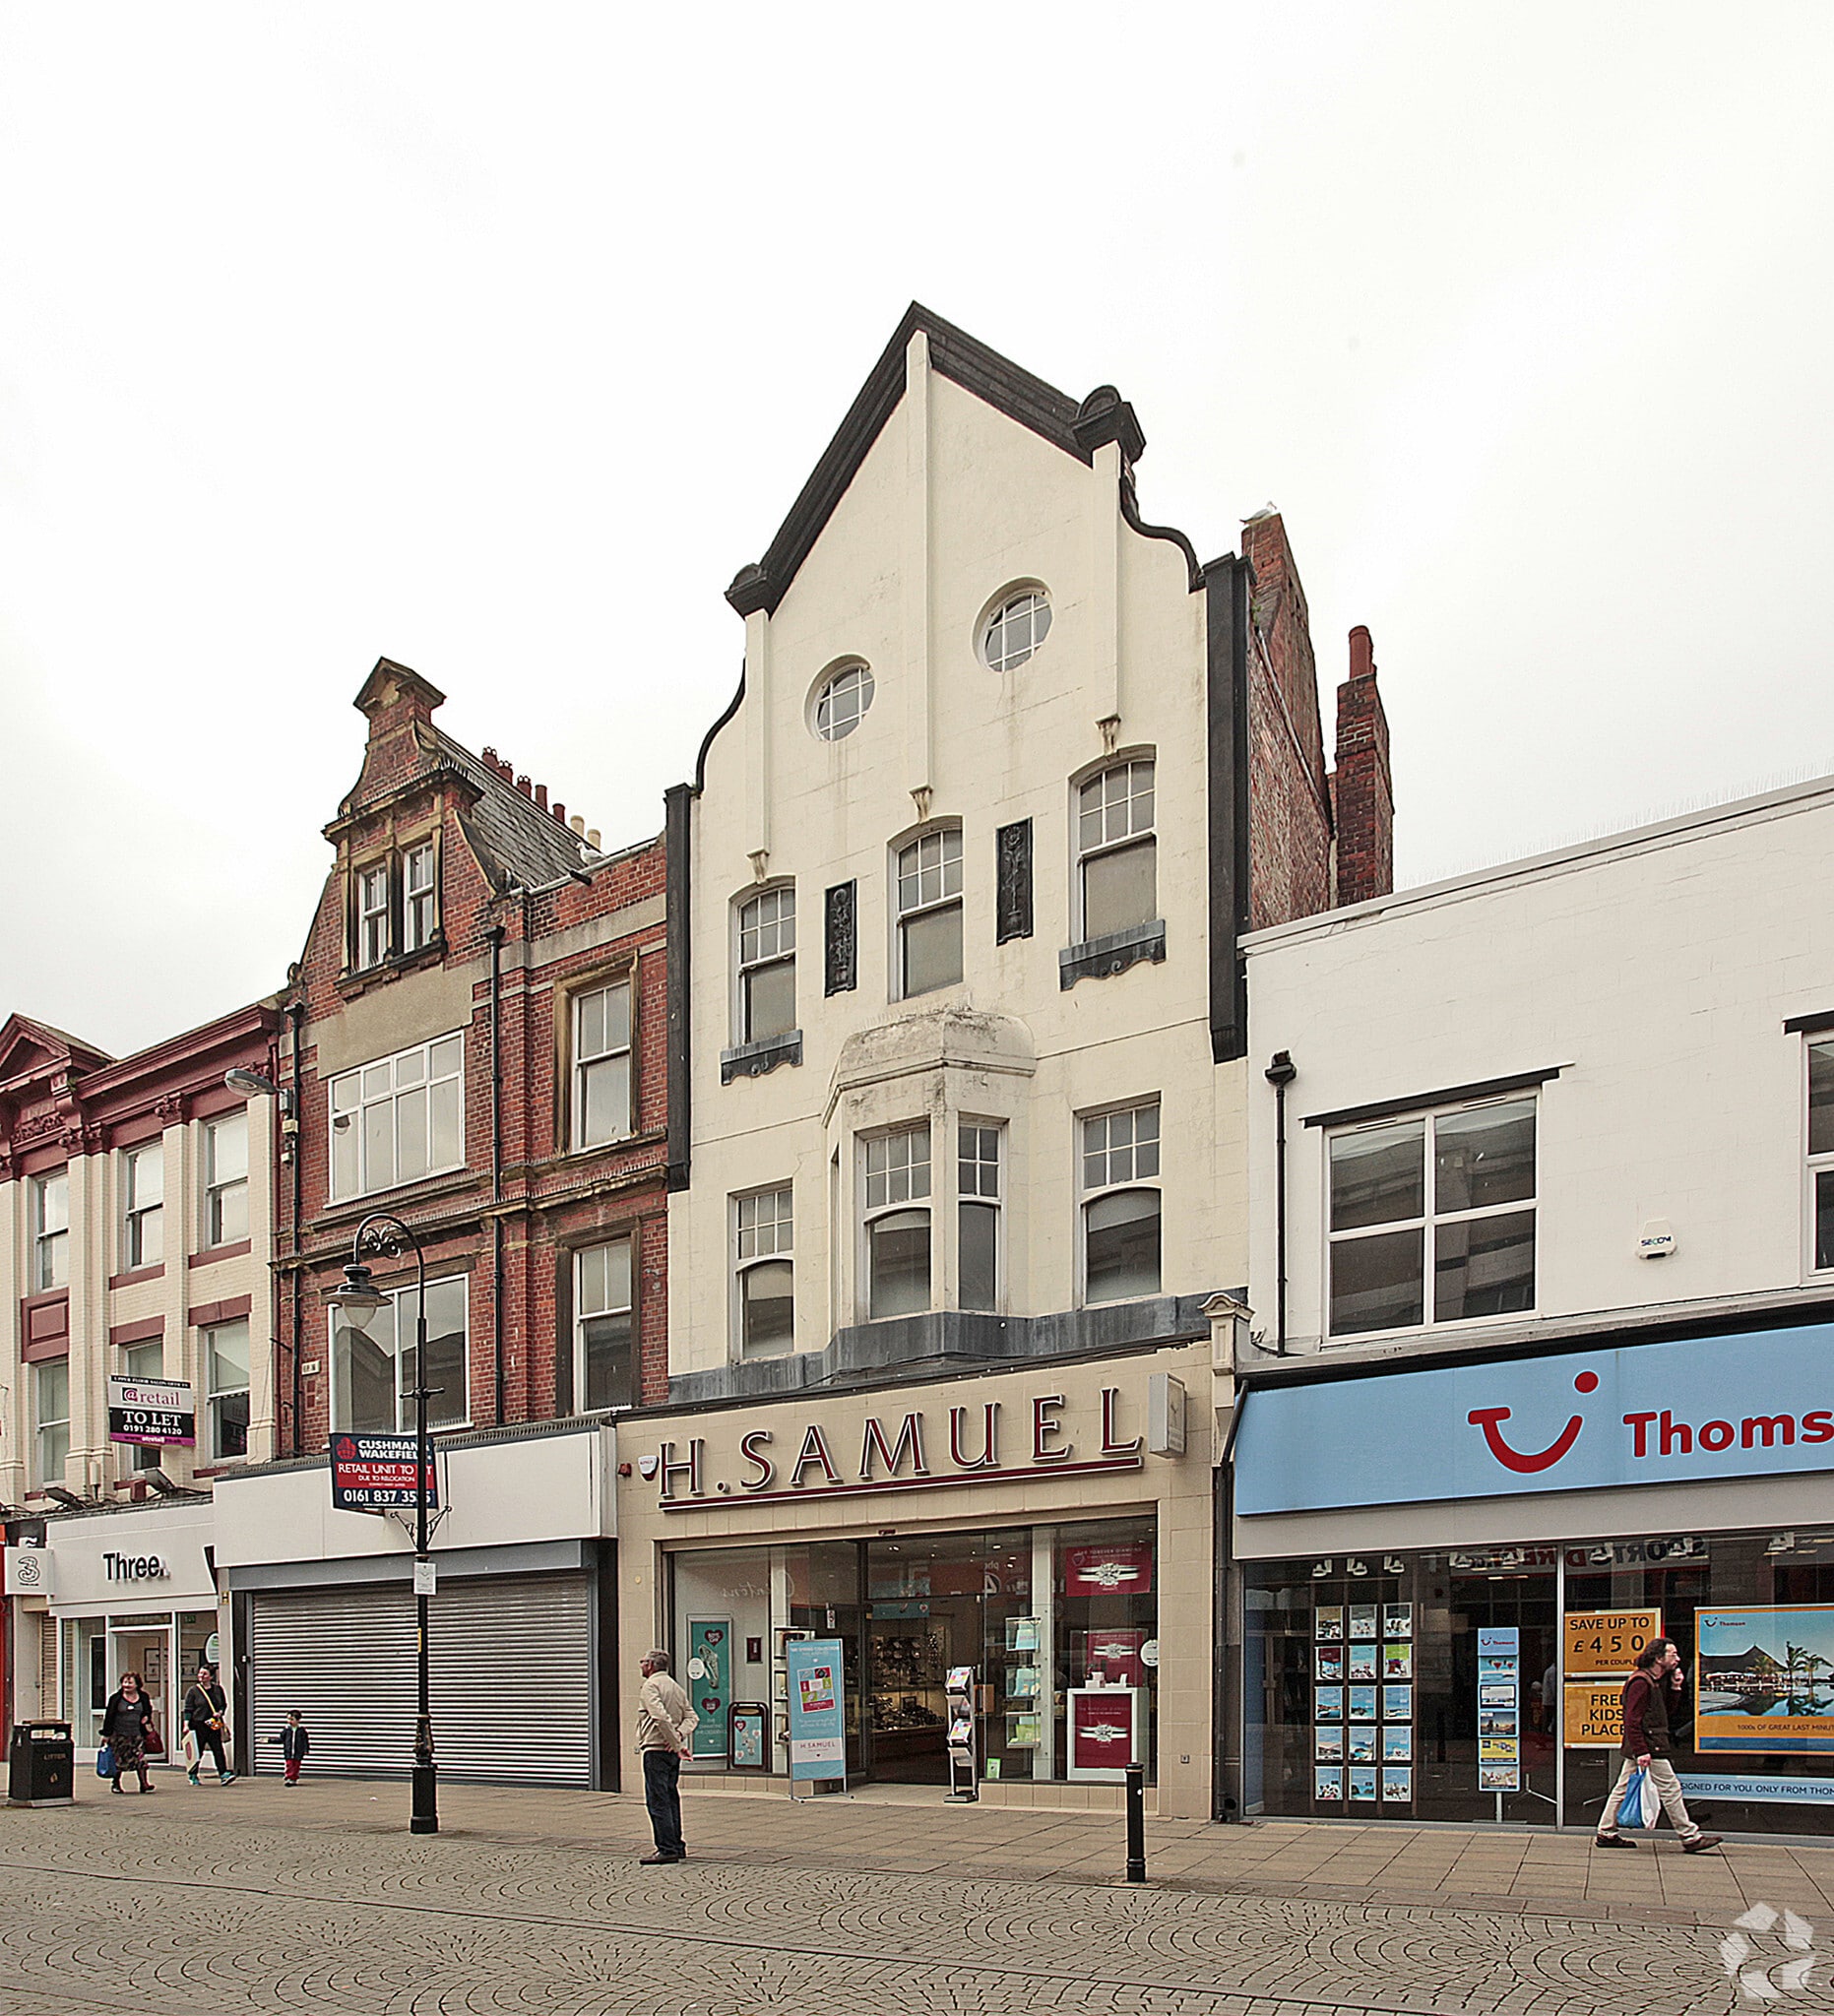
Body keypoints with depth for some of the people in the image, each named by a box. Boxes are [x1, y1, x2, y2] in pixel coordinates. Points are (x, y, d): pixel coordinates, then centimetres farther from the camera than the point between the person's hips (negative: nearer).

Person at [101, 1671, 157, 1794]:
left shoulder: (143, 1697, 6)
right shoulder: (116, 1698, -2)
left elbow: (148, 1710, 22)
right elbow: (109, 1716, -2)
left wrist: (147, 1718, -1)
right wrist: (106, 1734, -5)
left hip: (137, 1734, 2)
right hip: (119, 1734, -2)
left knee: (140, 1758, -7)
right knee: (119, 1761, 4)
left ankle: (144, 1783, -7)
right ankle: (116, 1783, 20)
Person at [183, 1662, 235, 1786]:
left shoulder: (218, 1690, 9)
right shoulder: (193, 1690, 1)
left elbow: (224, 1704, 18)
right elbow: (188, 1709, -1)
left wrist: (220, 1712, -2)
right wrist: (186, 1724, -10)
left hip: (214, 1725, 2)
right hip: (198, 1725, -2)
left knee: (218, 1750, -6)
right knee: (197, 1752, 4)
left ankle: (223, 1774, -11)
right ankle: (192, 1776, 22)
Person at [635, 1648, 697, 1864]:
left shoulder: (650, 1686, -9)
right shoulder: (675, 1686, 19)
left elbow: (661, 1717, -21)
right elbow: (691, 1716, 11)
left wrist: (676, 1743, -18)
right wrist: (680, 1735, -4)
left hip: (656, 1749, -9)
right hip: (673, 1751, 9)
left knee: (657, 1801, -8)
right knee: (671, 1799, 14)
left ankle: (667, 1849, -13)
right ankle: (677, 1845, 16)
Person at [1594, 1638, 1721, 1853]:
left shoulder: (1656, 1681, 16)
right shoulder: (1641, 1682, -17)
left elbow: (1668, 1706, 21)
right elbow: (1632, 1721, -21)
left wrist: (1675, 1687, 7)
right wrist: (1641, 1752, -26)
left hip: (1639, 1747, 11)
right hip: (1649, 1747, -11)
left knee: (1623, 1788, 11)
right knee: (1670, 1789, -4)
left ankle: (1606, 1833, 15)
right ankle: (1690, 1838, 1)